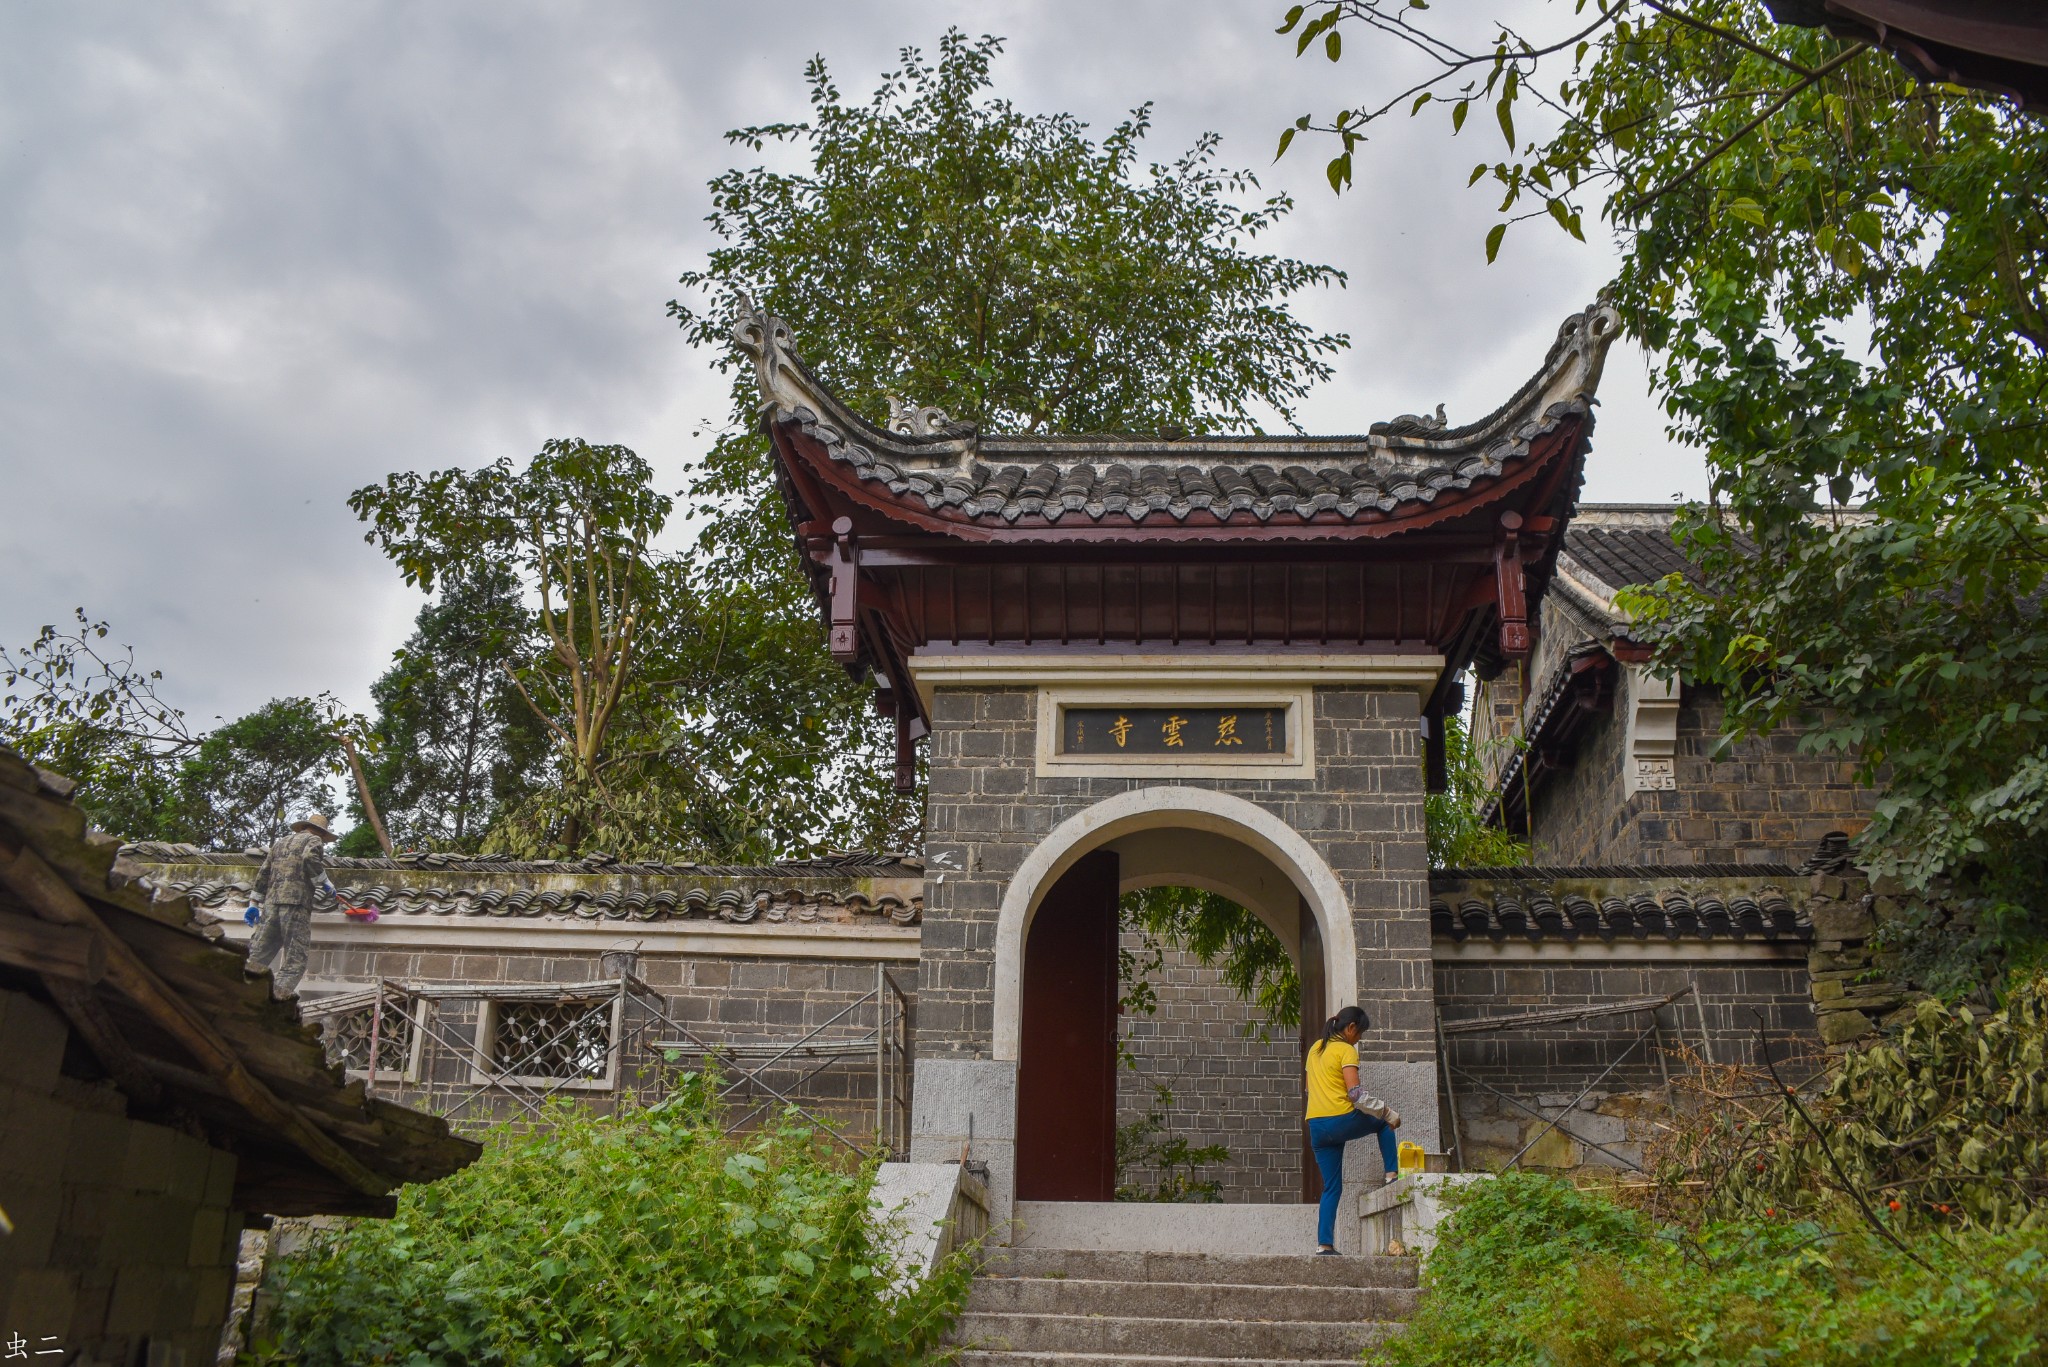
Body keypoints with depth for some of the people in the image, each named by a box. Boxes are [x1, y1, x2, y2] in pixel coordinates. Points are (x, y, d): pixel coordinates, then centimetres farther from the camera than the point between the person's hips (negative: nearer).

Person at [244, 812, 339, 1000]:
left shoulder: (280, 843, 29)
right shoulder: (313, 840, 8)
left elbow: (263, 874, 25)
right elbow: (310, 859, -14)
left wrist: (256, 903, 28)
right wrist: (325, 882, -3)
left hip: (271, 901, 7)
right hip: (296, 901, -7)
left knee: (262, 949, 6)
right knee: (296, 951, -6)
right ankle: (282, 990, -17)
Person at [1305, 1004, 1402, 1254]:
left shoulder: (1315, 1048, 18)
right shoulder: (1346, 1050, -6)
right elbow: (1355, 1093, -15)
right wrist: (1388, 1112, -8)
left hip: (1316, 1126, 7)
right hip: (1341, 1120, -7)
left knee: (1331, 1188, 12)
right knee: (1384, 1123, 23)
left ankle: (1324, 1244, 4)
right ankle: (1391, 1174, 15)